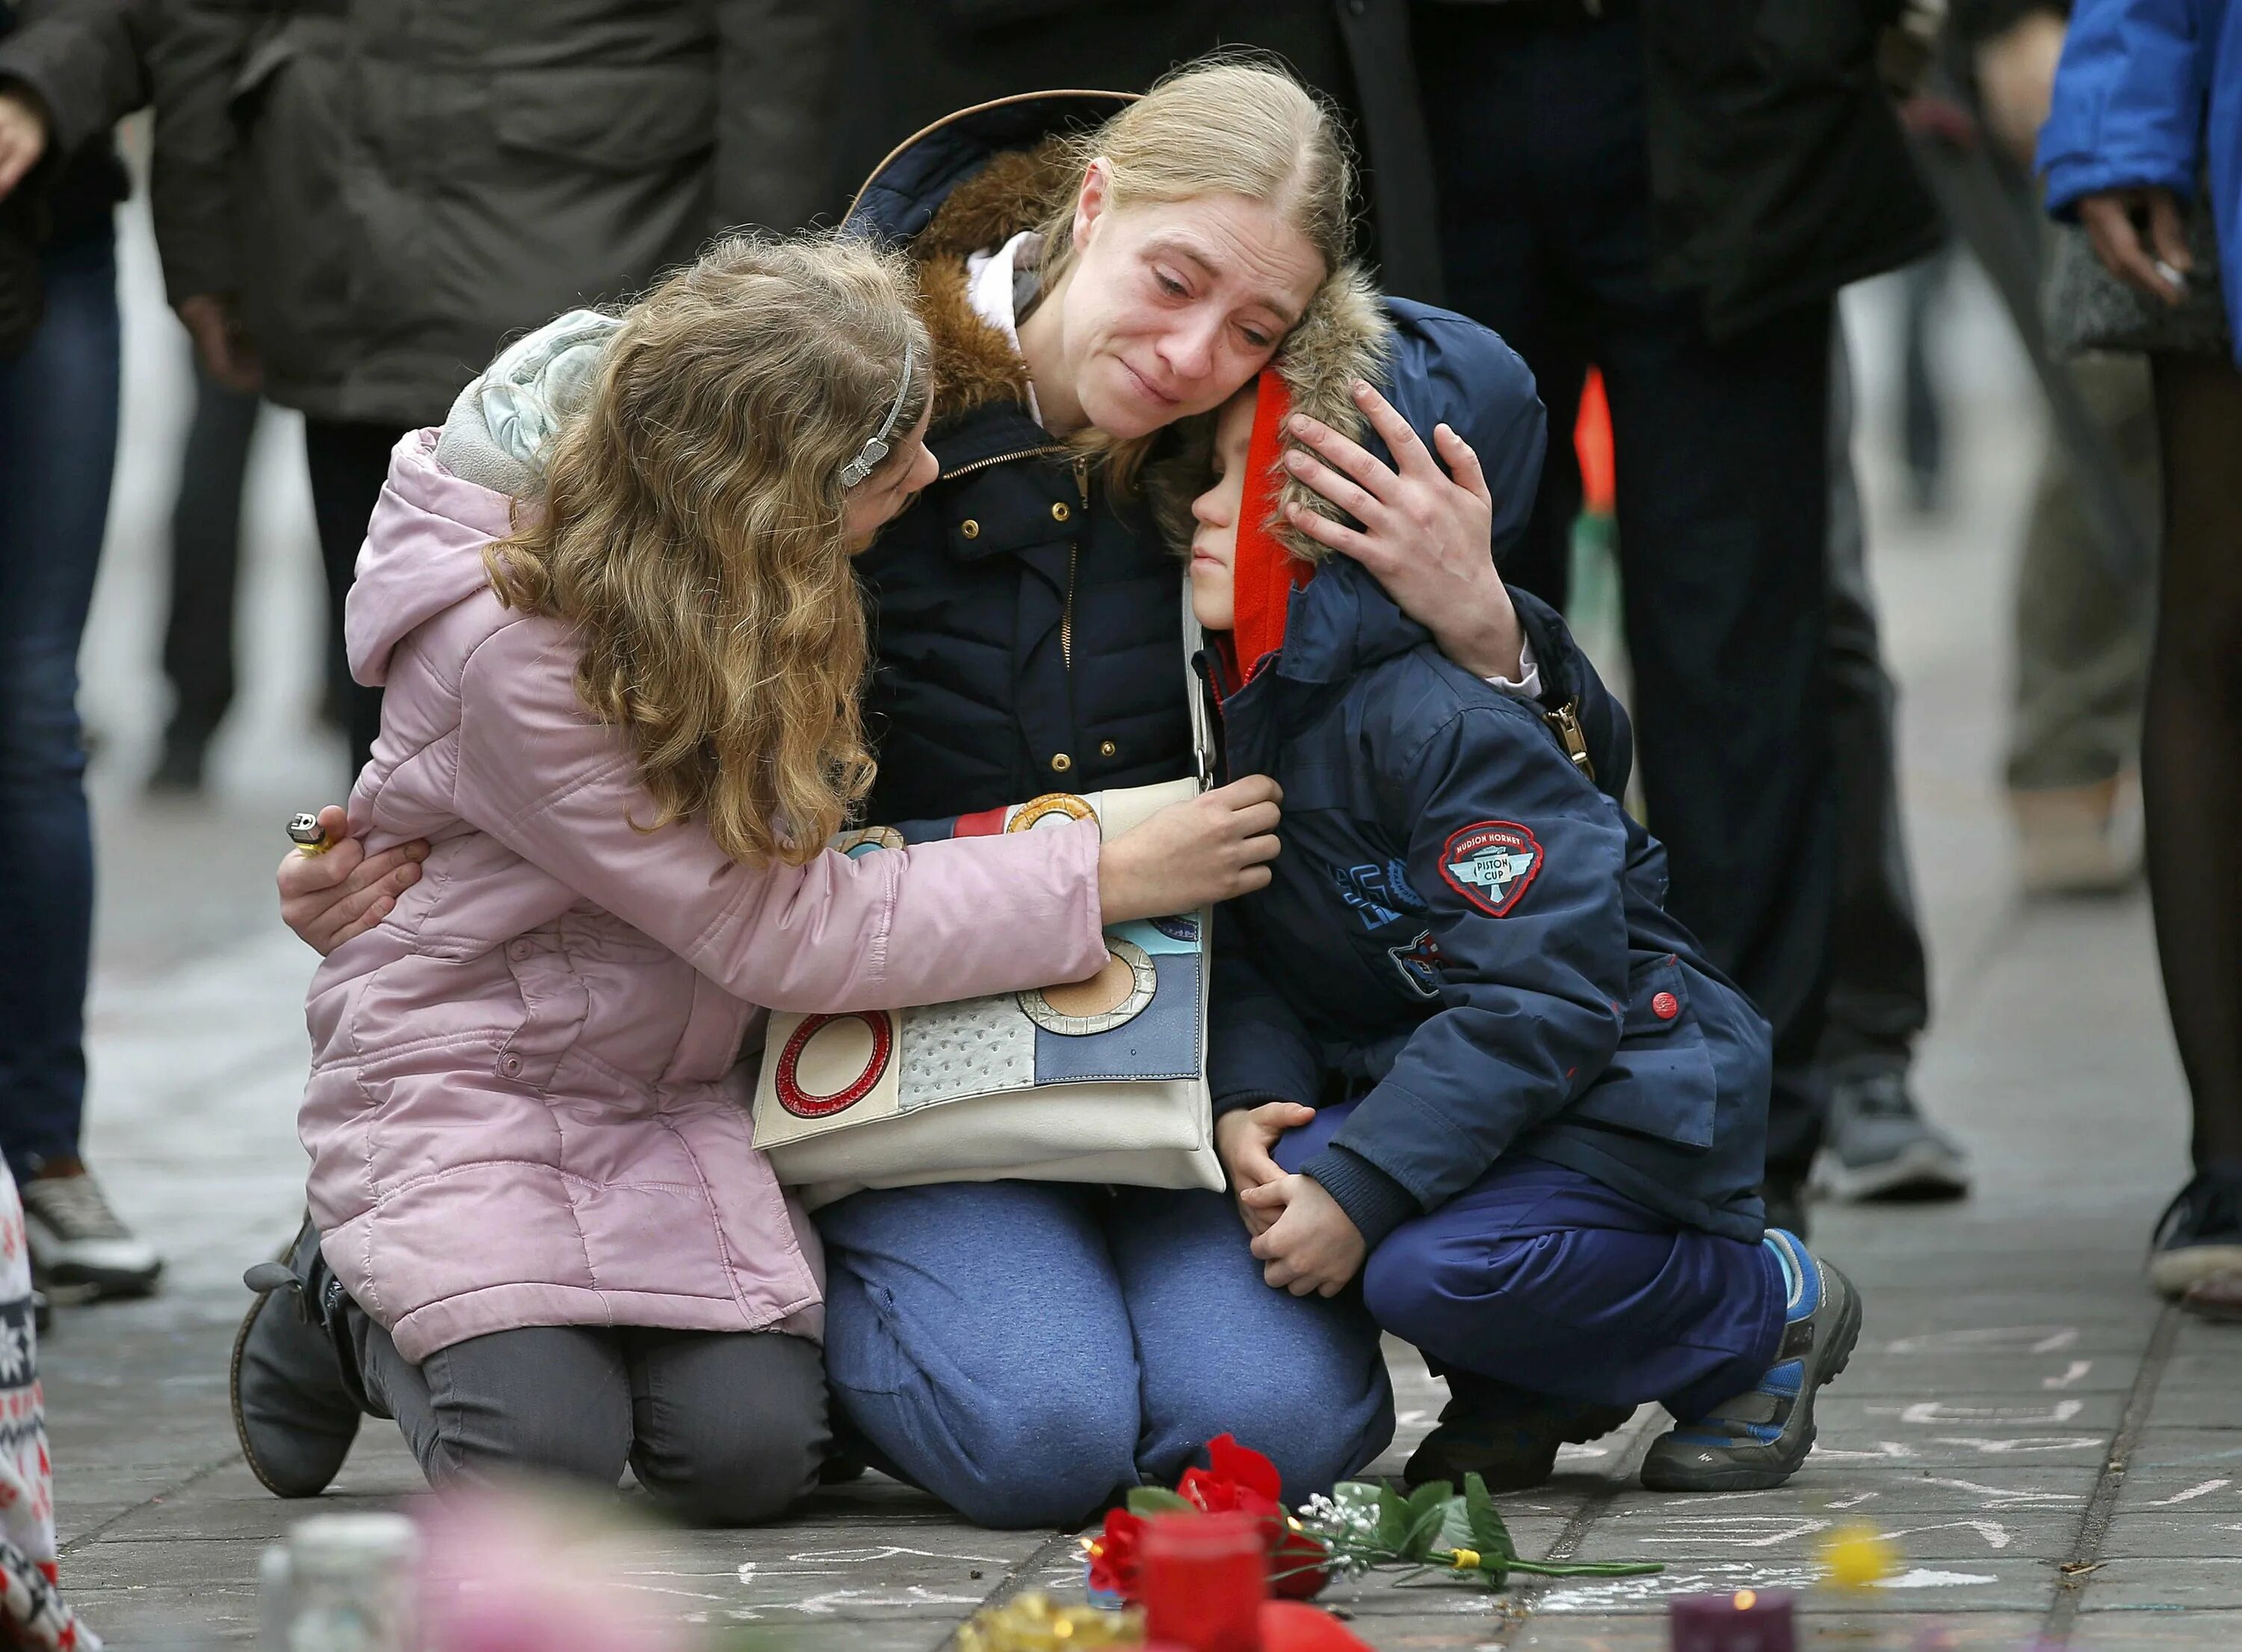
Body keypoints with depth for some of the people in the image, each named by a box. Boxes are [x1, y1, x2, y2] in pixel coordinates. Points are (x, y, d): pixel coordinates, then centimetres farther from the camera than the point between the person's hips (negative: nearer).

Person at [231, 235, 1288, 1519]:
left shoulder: (781, 586, -8)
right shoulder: (509, 651, -28)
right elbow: (786, 928, -25)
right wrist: (1111, 881, -23)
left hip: (675, 1089, 5)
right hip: (462, 1068, -5)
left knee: (753, 1450, -19)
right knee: (543, 1455, -24)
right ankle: (351, 1307, 8)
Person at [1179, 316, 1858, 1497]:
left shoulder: (1452, 719, -24)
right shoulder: (1249, 703, 3)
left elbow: (1538, 1002, -28)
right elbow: (1245, 957, 4)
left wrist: (1360, 1186, -30)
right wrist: (1247, 1100, -18)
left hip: (1625, 1095, -8)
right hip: (1412, 1071, 8)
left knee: (1429, 1267, -29)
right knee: (1267, 1179, -18)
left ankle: (1764, 1308, -1)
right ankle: (1521, 1391, 7)